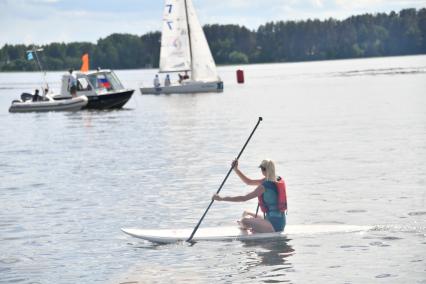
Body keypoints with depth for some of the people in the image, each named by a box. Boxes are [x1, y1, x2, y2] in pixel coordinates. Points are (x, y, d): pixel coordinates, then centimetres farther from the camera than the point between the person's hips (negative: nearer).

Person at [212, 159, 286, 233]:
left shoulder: (264, 187, -18)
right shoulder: (274, 181, 8)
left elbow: (244, 198, -17)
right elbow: (249, 182, 18)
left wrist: (222, 198, -13)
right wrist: (235, 169, 13)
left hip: (274, 225, -10)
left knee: (244, 221, -20)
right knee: (246, 214, 21)